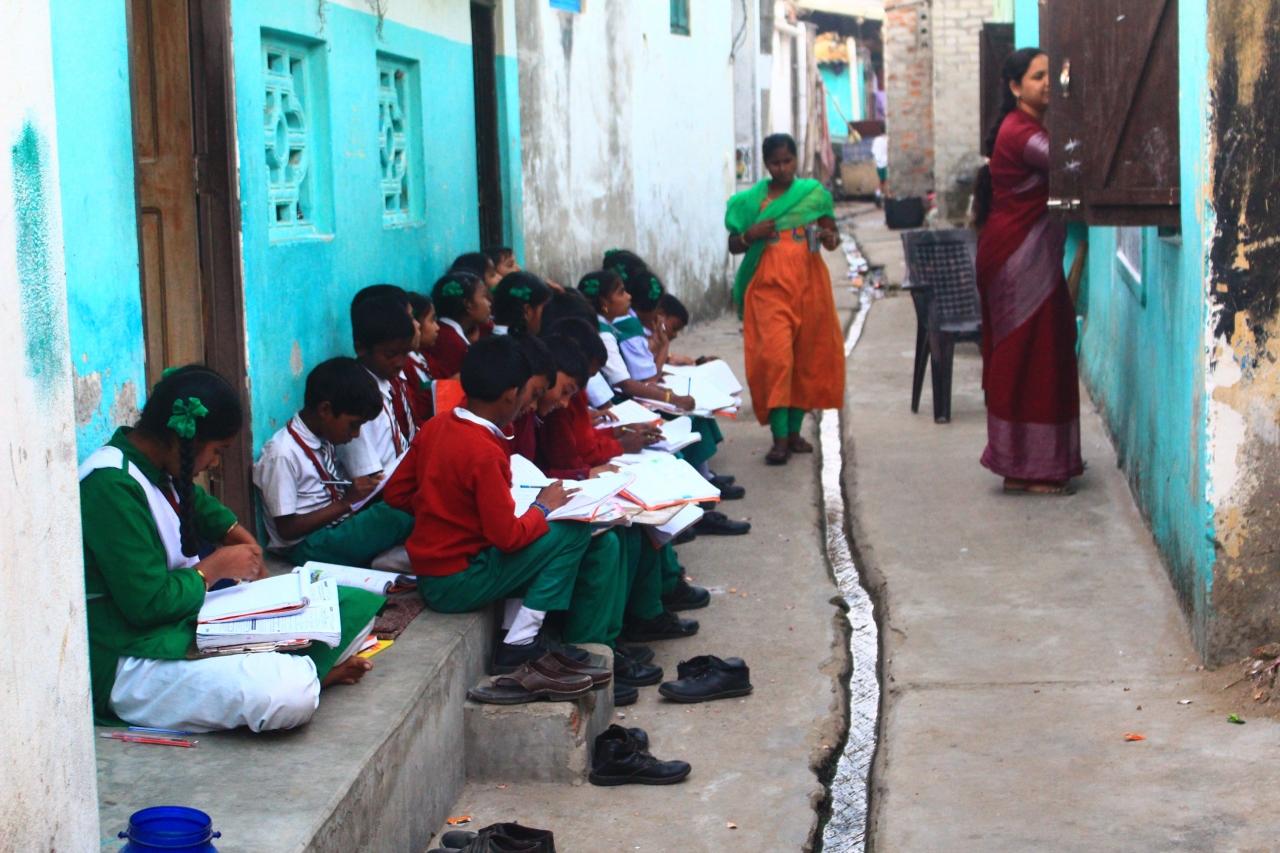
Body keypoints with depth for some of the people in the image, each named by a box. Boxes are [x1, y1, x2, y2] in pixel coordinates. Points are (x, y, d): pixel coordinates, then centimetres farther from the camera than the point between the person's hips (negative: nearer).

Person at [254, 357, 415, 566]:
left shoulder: (325, 439, 8)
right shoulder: (283, 454, -16)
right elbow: (287, 529, -15)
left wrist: (363, 488, -2)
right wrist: (346, 502, -17)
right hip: (306, 546, -8)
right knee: (387, 517, -28)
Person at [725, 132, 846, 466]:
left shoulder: (814, 193, 7)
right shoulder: (750, 200, 6)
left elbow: (832, 232, 6)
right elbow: (733, 245, 8)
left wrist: (830, 238, -17)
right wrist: (751, 235, -12)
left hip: (809, 284, 2)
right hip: (769, 286, -2)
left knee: (807, 358, 6)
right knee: (775, 356, -14)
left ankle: (794, 430, 19)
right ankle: (779, 438, -15)